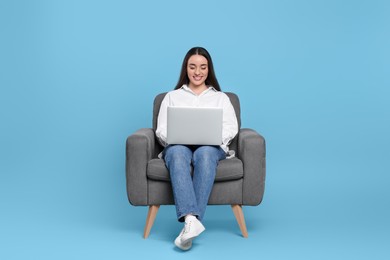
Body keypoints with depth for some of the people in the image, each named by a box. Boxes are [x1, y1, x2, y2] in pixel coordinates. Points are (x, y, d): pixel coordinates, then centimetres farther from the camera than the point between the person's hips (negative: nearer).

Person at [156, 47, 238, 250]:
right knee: (178, 153, -40)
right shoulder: (172, 96, 25)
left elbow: (231, 128, 11)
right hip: (178, 146, 0)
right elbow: (162, 130, 14)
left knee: (204, 154, -40)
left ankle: (190, 221, -47)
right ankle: (191, 220, -54)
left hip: (211, 147, 0)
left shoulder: (221, 97, 26)